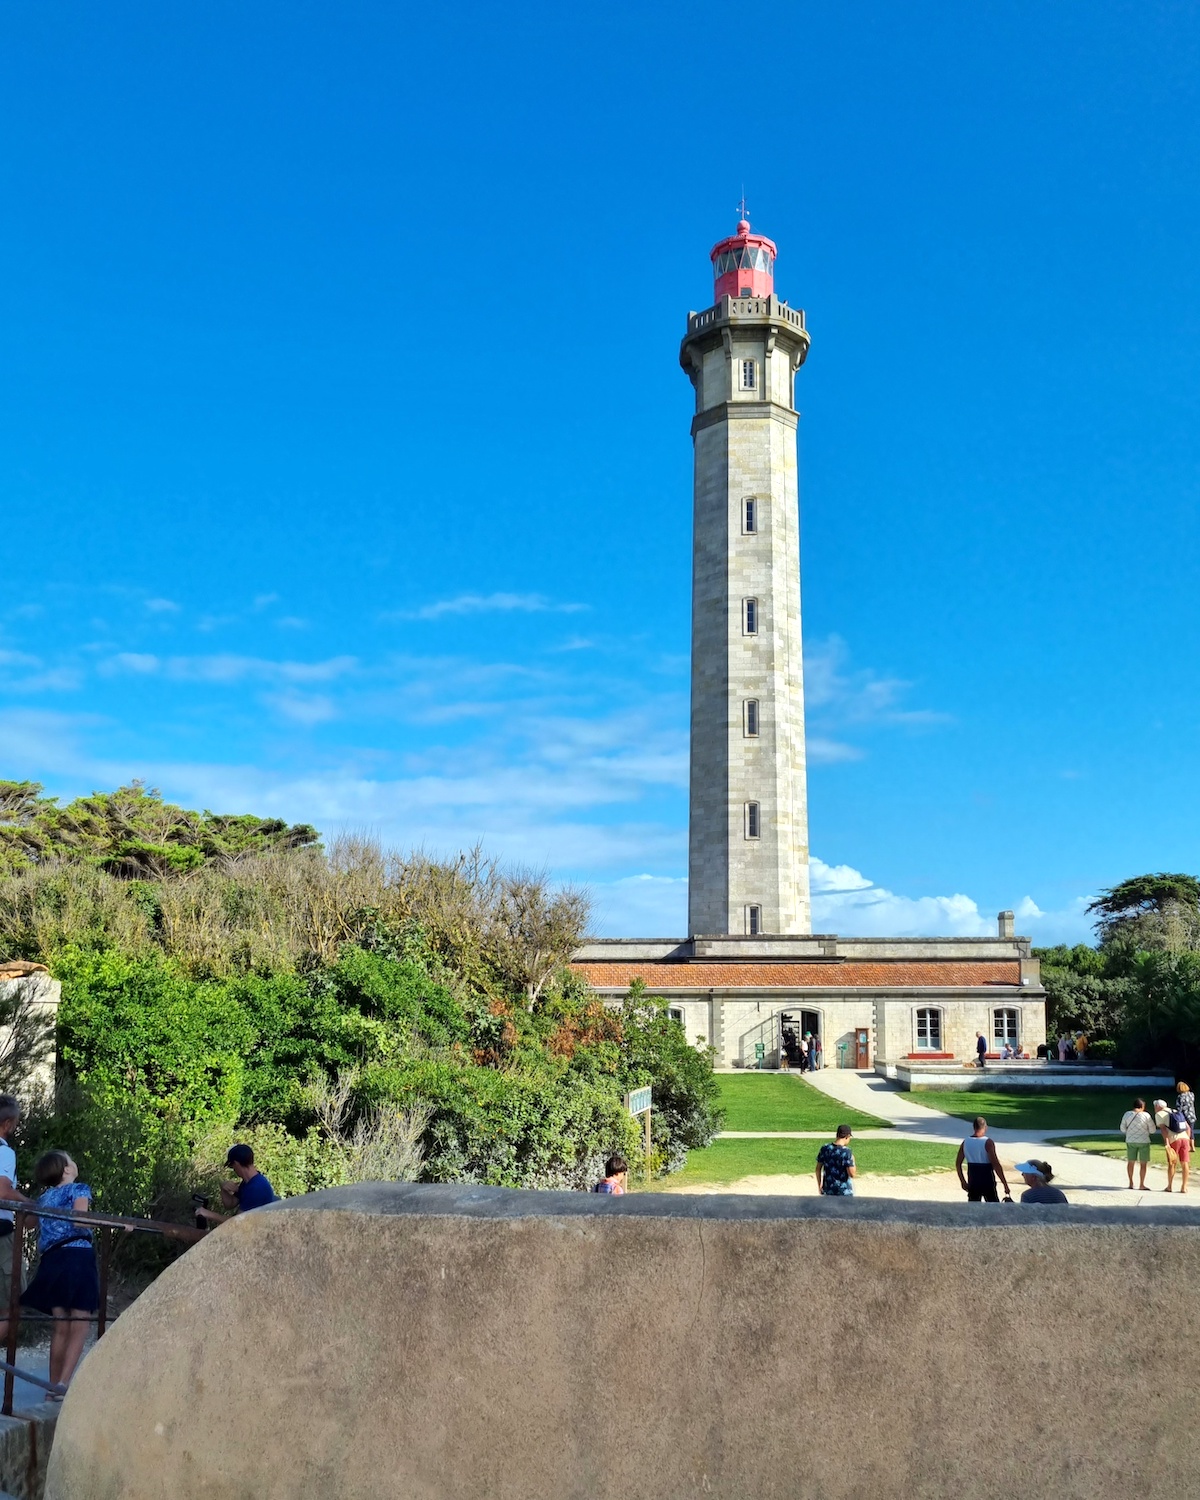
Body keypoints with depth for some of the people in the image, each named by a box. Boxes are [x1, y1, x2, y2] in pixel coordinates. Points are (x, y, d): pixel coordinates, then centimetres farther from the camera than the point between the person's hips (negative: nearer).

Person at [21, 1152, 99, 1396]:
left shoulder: (43, 1198, 22)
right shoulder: (79, 1189, 4)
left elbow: (40, 1233, 18)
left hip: (51, 1260, 6)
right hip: (77, 1257, -6)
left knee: (60, 1328, 12)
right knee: (78, 1329, -3)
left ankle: (54, 1387, 12)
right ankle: (62, 1386, -12)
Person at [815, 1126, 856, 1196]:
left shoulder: (825, 1148, -3)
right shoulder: (846, 1152, -18)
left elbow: (818, 1169, 4)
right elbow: (852, 1174, -19)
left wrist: (819, 1185, 16)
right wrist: (853, 1161, -1)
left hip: (828, 1190, 4)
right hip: (844, 1192, -4)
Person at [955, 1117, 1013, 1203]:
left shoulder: (966, 1142, 2)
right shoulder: (988, 1143, -13)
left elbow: (958, 1163, 6)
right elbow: (996, 1165, -19)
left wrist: (962, 1181, 15)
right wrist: (1005, 1184, -15)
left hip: (973, 1183, 4)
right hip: (987, 1183, -4)